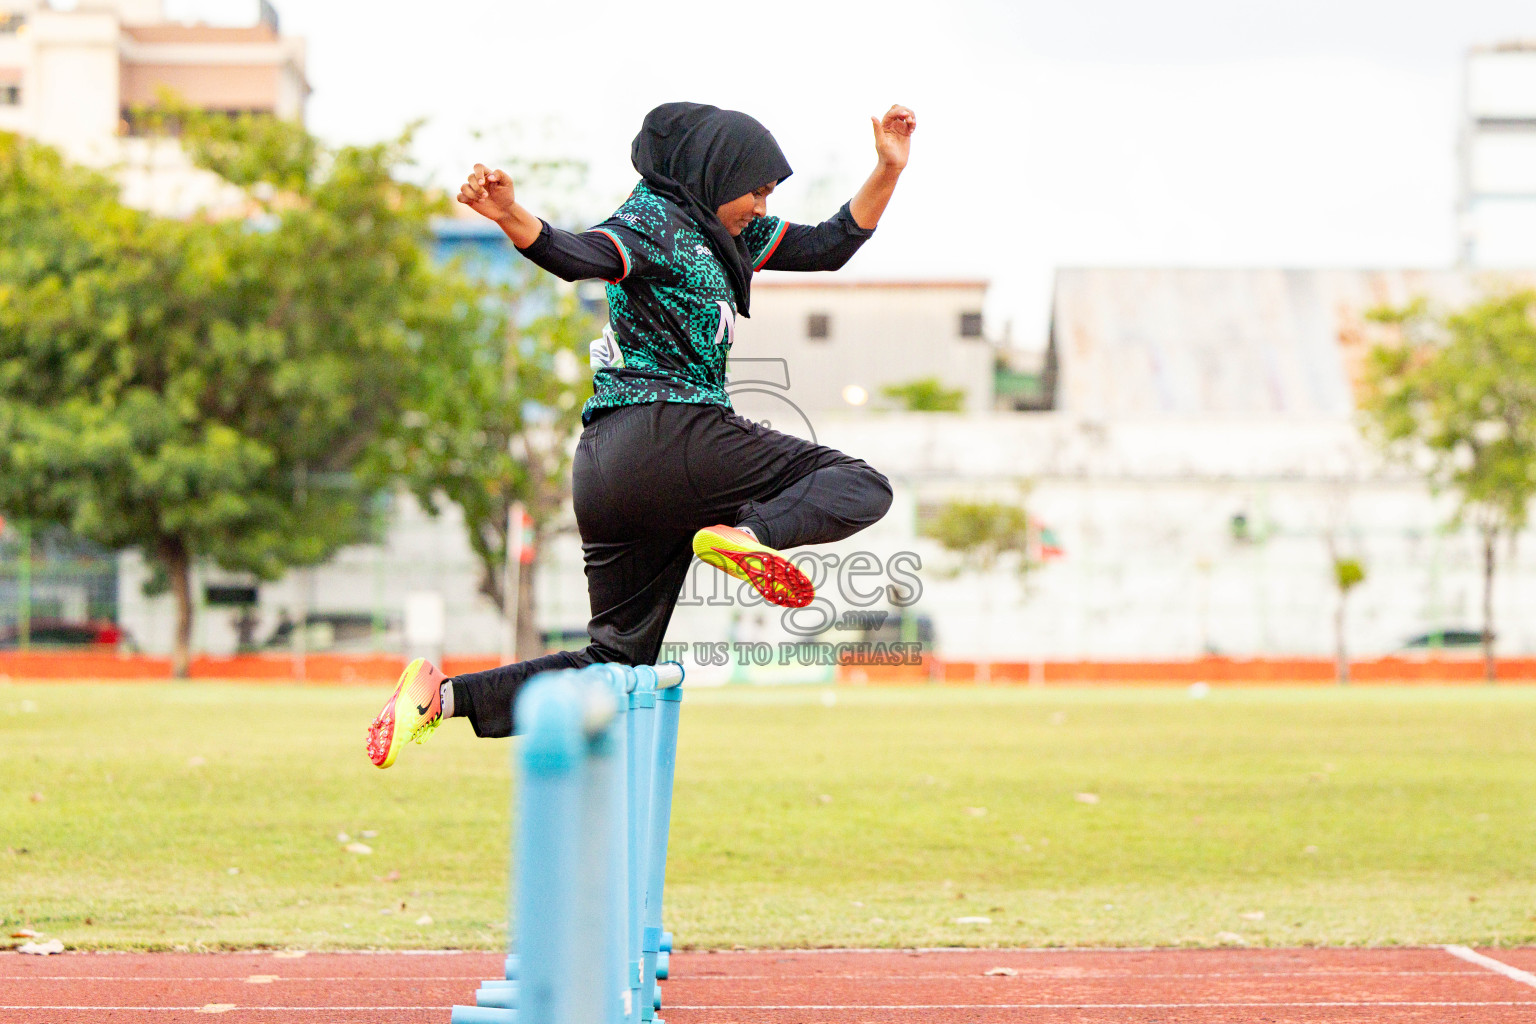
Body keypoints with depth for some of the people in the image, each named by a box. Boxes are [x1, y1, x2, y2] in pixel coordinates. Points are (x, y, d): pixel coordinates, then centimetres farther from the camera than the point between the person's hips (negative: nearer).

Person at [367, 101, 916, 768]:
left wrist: (889, 170, 19)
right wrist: (513, 218, -45)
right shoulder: (652, 220, -5)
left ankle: (445, 695, 1)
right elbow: (580, 257, -25)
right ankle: (748, 533, -32)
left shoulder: (723, 231, 24)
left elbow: (828, 247, 29)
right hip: (667, 430, -10)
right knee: (862, 488, -6)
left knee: (617, 660, 11)